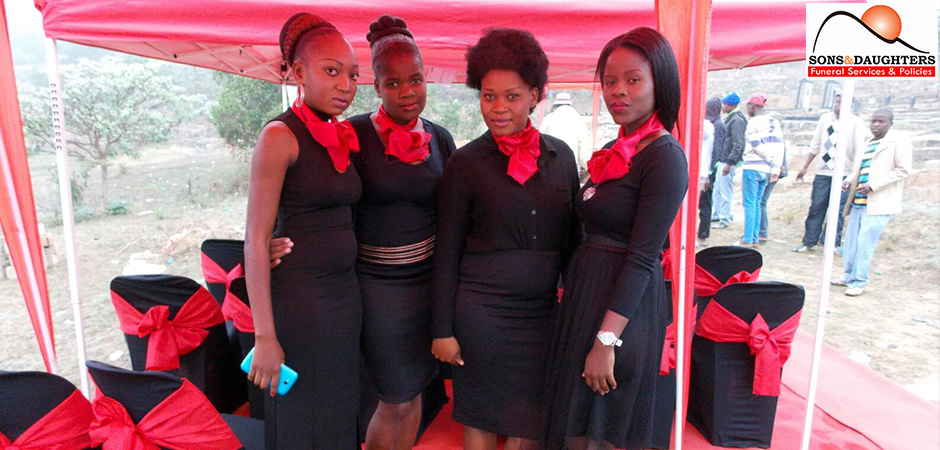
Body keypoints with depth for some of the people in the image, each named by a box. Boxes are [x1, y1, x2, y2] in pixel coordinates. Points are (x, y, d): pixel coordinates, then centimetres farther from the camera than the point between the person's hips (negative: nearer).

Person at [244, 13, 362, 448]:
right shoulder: (280, 135, -12)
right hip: (298, 298, -6)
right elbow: (256, 240, -14)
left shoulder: (341, 138, 8)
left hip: (346, 294, 7)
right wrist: (265, 336, -17)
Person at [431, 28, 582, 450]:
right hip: (481, 313, -3)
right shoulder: (465, 163, -5)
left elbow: (572, 241, 11)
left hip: (541, 313, 3)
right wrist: (443, 329, -4)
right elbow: (446, 254, -3)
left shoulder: (560, 156, 5)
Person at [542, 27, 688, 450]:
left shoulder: (665, 157, -15)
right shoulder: (613, 151, 10)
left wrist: (606, 340, -21)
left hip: (625, 303, -8)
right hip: (586, 289, 8)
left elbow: (642, 257, -20)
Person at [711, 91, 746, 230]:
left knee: (725, 192, -3)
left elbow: (738, 145, -19)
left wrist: (729, 163, -22)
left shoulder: (737, 120, -14)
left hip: (728, 161, -10)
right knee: (717, 190, 17)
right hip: (722, 160, 10)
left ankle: (725, 220, 4)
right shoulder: (729, 119, 15)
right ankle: (716, 214, 29)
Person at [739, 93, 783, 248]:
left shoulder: (753, 122, -8)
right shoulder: (774, 122, 12)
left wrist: (771, 161, -2)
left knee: (749, 204, -3)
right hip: (766, 169, 7)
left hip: (753, 167, -7)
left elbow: (757, 145, -13)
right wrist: (776, 167, 4)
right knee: (757, 204, 13)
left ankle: (747, 240, -3)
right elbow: (779, 145, 7)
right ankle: (755, 239, 14)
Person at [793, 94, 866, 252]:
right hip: (822, 172, 3)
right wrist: (805, 167, 16)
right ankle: (809, 241, 10)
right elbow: (815, 145, 16)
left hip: (843, 174, -3)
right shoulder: (825, 119, 9)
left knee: (838, 210, -1)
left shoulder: (855, 123, -1)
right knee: (816, 207, 3)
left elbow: (859, 152, -3)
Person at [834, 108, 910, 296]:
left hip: (878, 203, -7)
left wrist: (872, 185, -17)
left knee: (865, 243, -7)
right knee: (851, 242, 10)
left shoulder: (899, 141, -3)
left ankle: (859, 282, 1)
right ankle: (849, 276, 22)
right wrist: (849, 180, 4)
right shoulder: (867, 144, 18)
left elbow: (903, 170, -10)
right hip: (859, 201, 7)